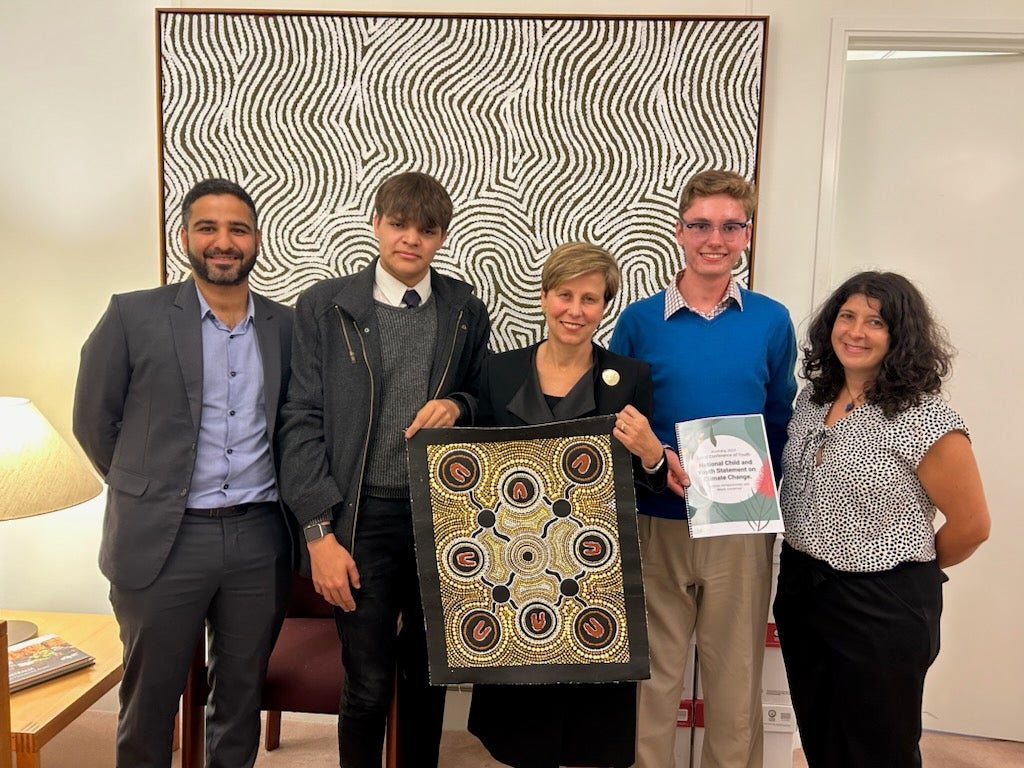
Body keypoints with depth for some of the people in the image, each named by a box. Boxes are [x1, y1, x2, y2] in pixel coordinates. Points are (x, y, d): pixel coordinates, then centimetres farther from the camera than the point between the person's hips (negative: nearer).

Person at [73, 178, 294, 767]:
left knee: (242, 693, 16)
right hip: (163, 539, -2)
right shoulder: (134, 316, -4)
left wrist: (276, 501, 6)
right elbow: (94, 420, 3)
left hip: (260, 538, 2)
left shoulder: (285, 326, 4)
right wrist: (146, 490, 7)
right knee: (150, 698, 13)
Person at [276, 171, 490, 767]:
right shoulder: (324, 305, -1)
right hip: (364, 517, -2)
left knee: (428, 678, 16)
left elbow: (487, 403, 14)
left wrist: (458, 407, -10)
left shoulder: (467, 311, 5)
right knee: (368, 687, 6)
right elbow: (303, 423, -3)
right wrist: (320, 532, -9)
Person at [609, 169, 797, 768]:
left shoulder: (772, 321, 2)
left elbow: (783, 424, 7)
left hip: (743, 526, 1)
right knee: (652, 675, 12)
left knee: (736, 678, 14)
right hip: (657, 521, 0)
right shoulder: (639, 320, -1)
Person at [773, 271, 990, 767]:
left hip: (883, 607, -6)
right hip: (801, 590, 6)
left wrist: (908, 571, 3)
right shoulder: (812, 397, 2)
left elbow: (971, 525, -10)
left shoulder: (925, 418, -17)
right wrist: (808, 566, 8)